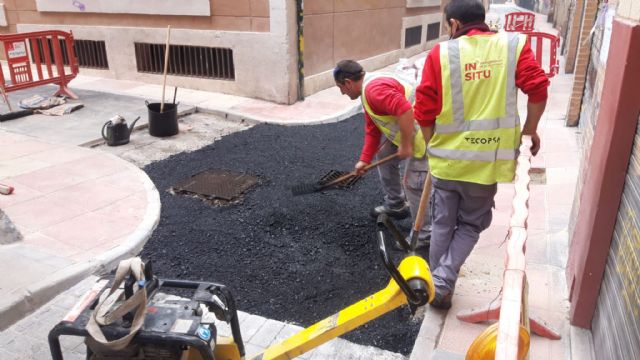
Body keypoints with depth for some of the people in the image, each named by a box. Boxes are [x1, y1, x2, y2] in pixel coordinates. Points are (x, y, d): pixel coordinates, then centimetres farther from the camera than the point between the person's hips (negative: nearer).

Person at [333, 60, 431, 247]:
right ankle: (395, 205, 38)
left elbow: (405, 110, -34)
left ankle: (424, 235, 5)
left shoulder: (374, 88, -22)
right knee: (384, 155, 25)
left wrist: (405, 146, -26)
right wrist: (364, 160, 15)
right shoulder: (368, 90, 14)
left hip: (422, 133, -11)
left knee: (413, 184, -9)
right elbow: (372, 131, 17)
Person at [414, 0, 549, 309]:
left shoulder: (441, 53, -5)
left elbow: (424, 111, -6)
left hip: (446, 157, 0)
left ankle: (437, 283, 29)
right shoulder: (515, 45, -2)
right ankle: (443, 281, 5)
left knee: (442, 224, 17)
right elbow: (538, 90, -9)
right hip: (487, 160, 0)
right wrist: (530, 130, 8)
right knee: (471, 225, 18)